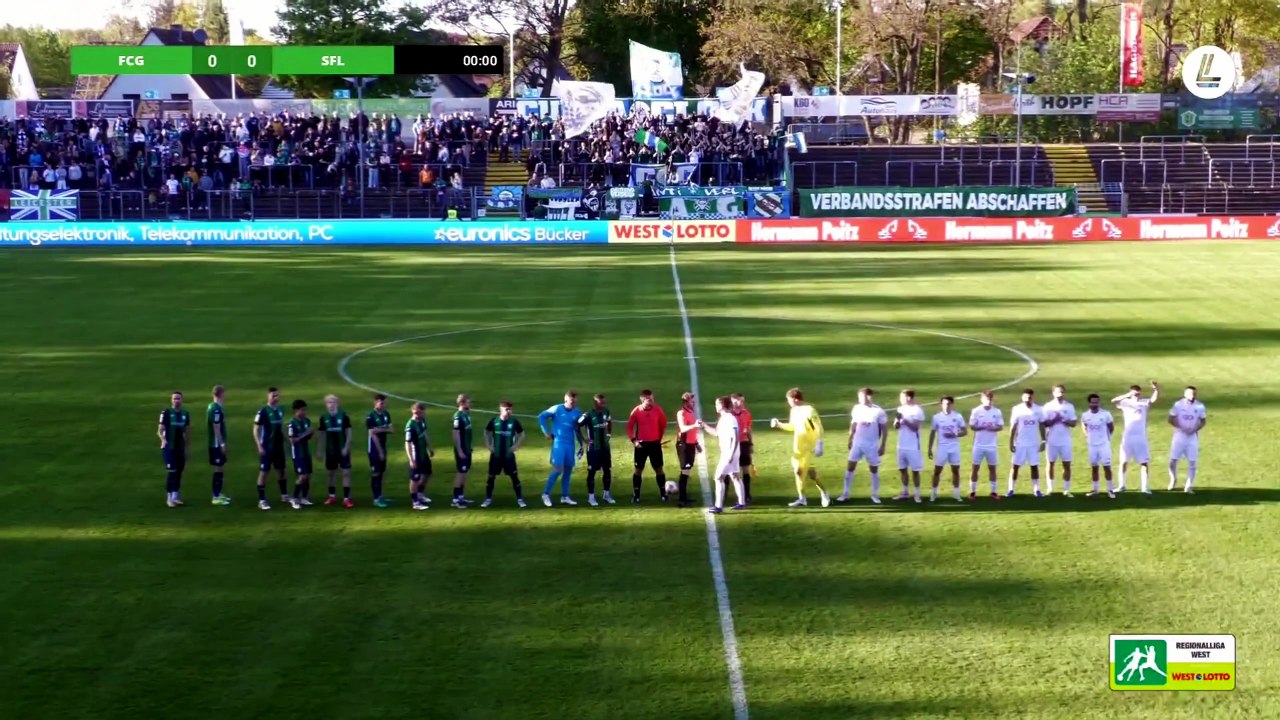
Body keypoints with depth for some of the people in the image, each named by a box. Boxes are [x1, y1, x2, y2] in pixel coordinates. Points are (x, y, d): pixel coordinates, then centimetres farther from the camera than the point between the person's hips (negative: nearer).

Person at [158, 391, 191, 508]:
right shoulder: (166, 413, -8)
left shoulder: (185, 414, 7)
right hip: (169, 447, -5)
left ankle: (176, 496, 19)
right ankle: (169, 498, -4)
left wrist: (187, 447, 17)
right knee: (171, 472, -10)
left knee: (179, 472, 9)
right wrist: (163, 439, -31)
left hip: (180, 448, 5)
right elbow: (160, 430, -12)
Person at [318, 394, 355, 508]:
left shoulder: (344, 416, -8)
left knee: (346, 472, -5)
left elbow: (348, 433, -6)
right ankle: (332, 496, 26)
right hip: (330, 450, 3)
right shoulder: (324, 418, -1)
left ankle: (346, 498, -4)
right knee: (331, 473, 12)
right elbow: (322, 434, 6)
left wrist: (346, 447, -13)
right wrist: (318, 450, 4)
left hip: (343, 449, -3)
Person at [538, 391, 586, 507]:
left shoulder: (577, 412, 5)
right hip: (558, 443, -5)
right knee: (558, 469, -11)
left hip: (571, 444, 5)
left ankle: (565, 497, 16)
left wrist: (581, 445, 15)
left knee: (568, 470, 7)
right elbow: (541, 416, -1)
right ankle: (546, 494, 0)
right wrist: (546, 432, -5)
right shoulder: (557, 409, -8)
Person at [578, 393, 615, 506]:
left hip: (605, 447, 6)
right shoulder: (588, 415, -18)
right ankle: (591, 497, 8)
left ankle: (607, 495, 22)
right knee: (592, 472, 1)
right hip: (593, 448, -6)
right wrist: (584, 439, -11)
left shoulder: (606, 412, 0)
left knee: (608, 471, 10)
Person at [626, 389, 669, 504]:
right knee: (638, 470, 4)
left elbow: (663, 424, 9)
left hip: (655, 443, 1)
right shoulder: (636, 411, -8)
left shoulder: (658, 409, -6)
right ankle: (636, 496, 12)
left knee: (659, 469, 5)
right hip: (641, 444, -1)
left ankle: (663, 494, 17)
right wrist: (633, 440, -10)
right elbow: (629, 427, 0)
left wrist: (660, 438, 9)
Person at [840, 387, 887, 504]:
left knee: (874, 469, 6)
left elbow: (884, 430, -6)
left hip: (872, 445, -3)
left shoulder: (879, 411, -13)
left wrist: (882, 446, -7)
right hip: (857, 443, 3)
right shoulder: (857, 409, -2)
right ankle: (846, 493, 6)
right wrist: (850, 440, 13)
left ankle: (875, 495, 18)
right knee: (850, 467, 0)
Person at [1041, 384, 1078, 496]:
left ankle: (1066, 490, 4)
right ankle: (1049, 488, 12)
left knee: (1067, 465, 0)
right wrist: (1053, 420, -21)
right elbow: (1044, 423, -4)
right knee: (1050, 464, 5)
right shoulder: (1048, 406, -1)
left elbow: (1073, 423, 2)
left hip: (1065, 441, 1)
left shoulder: (1069, 406, 4)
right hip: (1051, 441, -1)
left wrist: (1065, 421, -18)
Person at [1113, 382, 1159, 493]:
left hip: (1141, 438, 0)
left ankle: (1145, 487, 3)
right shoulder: (1126, 402, -3)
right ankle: (1121, 486, 17)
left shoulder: (1144, 403, -1)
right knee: (1124, 461, 6)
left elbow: (1154, 399, -20)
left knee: (1145, 462, -2)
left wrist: (1156, 389, -42)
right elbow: (1113, 401, -22)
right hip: (1127, 437, 0)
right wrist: (1127, 395, -38)